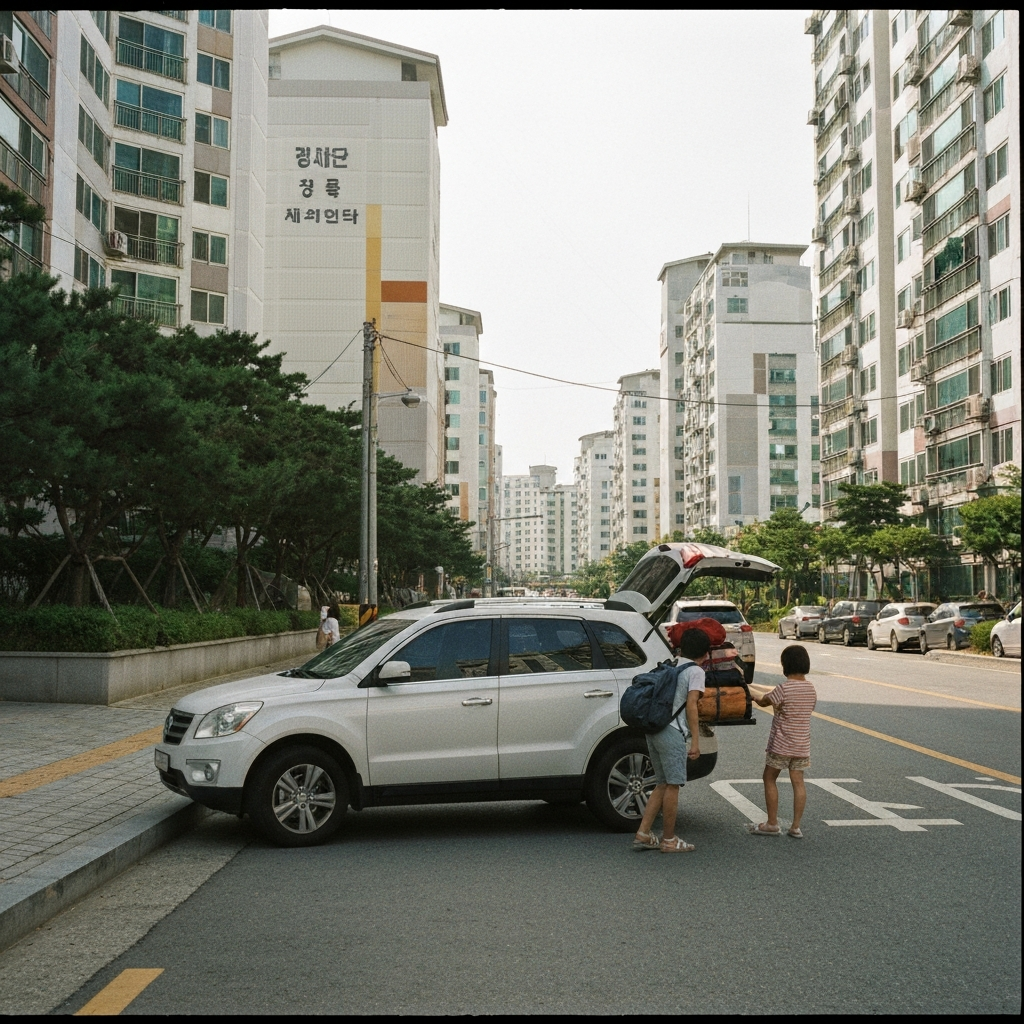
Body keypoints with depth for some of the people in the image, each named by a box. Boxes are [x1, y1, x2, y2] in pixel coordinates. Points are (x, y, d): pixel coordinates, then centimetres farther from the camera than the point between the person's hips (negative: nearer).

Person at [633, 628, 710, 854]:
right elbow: (691, 705, -11)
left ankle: (643, 835, 11)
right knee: (672, 785, 0)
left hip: (653, 729, 8)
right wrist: (696, 741, -13)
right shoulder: (696, 671, -1)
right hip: (671, 732, -8)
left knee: (663, 784, 14)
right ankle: (669, 840, 6)